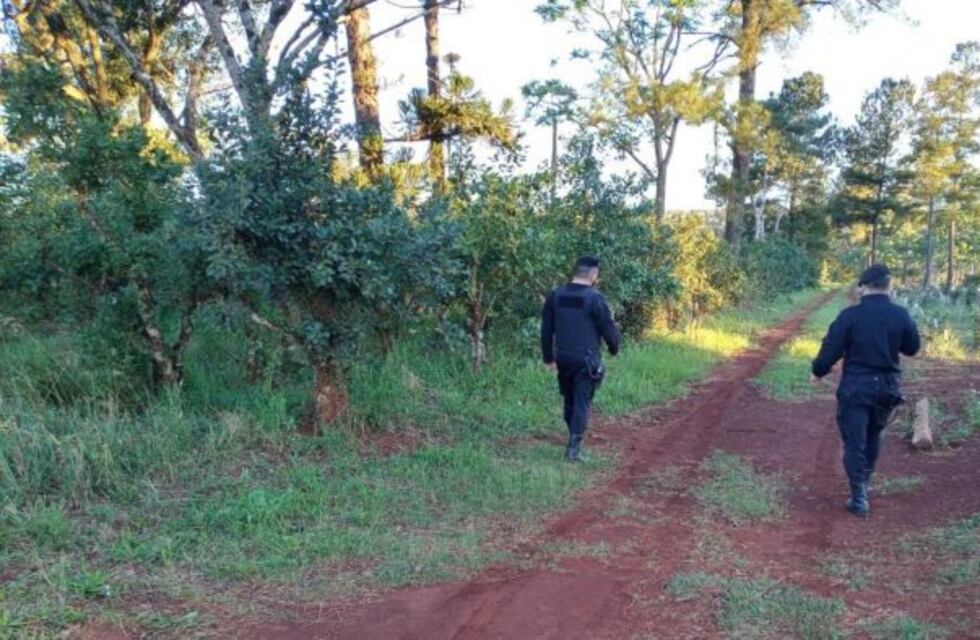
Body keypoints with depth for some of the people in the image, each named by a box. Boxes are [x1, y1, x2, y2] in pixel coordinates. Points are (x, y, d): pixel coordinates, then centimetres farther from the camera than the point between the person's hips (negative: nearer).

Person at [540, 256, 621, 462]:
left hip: (563, 359, 5)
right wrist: (614, 348, 13)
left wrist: (549, 357, 17)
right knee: (582, 403, -1)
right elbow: (608, 328, -7)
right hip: (586, 360, -5)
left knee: (569, 401, 19)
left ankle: (575, 440, 30)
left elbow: (546, 329, 9)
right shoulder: (595, 298, -12)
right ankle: (573, 448, -7)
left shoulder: (555, 296, 4)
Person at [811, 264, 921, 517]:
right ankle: (863, 484, 37)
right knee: (873, 437, 24)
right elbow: (912, 348, 9)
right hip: (887, 386, 4)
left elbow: (831, 349, -10)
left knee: (854, 443, 3)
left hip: (855, 387, -4)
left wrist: (818, 371, 7)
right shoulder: (901, 315, -5)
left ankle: (859, 498, -1)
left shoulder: (850, 315, -13)